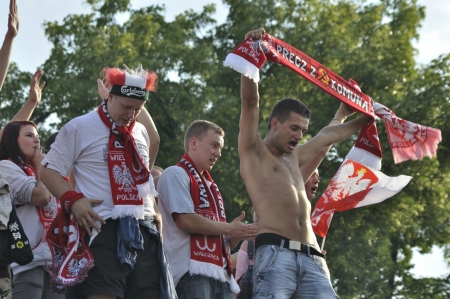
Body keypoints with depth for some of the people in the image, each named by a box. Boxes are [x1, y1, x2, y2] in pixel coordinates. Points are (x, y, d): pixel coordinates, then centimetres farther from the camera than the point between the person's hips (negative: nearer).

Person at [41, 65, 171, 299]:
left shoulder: (140, 133, 19)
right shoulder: (79, 128, -1)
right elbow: (49, 170, -1)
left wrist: (155, 210, 16)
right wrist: (73, 200, -15)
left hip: (144, 229, 6)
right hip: (104, 228, -6)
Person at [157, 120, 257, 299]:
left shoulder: (209, 185, 26)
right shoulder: (176, 175, 1)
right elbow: (185, 220, -14)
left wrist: (237, 235, 2)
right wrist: (229, 229, -6)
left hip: (221, 272, 9)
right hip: (193, 270, -8)